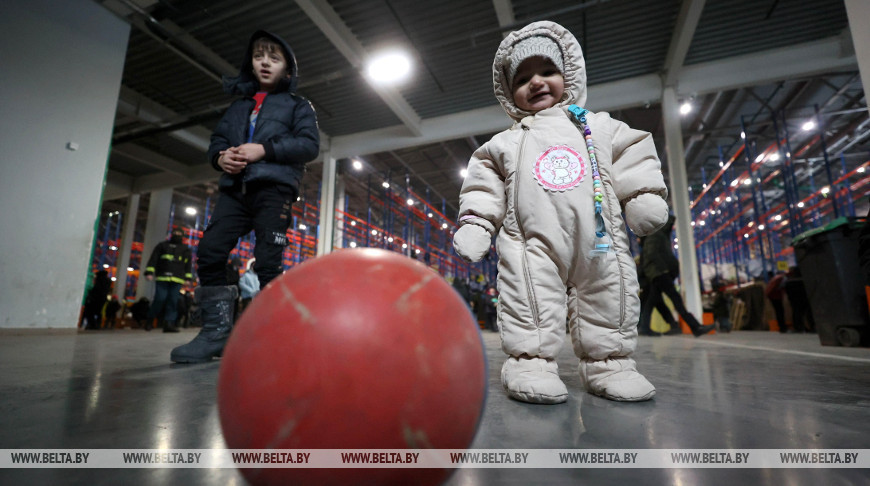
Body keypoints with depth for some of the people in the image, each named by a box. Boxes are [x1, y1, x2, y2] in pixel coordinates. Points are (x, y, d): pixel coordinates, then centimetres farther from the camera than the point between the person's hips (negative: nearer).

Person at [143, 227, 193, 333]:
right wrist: (149, 272, -4)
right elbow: (153, 259, 8)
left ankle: (169, 324, -4)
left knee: (173, 302, -4)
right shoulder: (162, 246, 16)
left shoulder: (185, 250, 20)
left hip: (177, 280, 2)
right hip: (162, 278, -2)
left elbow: (188, 265, 16)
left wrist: (188, 278, 6)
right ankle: (149, 320, 11)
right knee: (160, 299, -9)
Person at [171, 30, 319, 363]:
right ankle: (216, 330, 1)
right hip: (236, 188, 5)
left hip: (274, 188, -5)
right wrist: (220, 156, 0)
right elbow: (216, 140, 26)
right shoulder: (238, 106, 29)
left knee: (268, 262, -11)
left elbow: (310, 144, -1)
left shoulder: (297, 105, 14)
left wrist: (264, 150, -13)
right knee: (209, 252, -7)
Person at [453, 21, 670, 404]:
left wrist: (645, 196, 6)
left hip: (598, 240, 2)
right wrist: (475, 222, 5)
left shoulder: (599, 127, 21)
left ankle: (608, 360, 17)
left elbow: (632, 156, 19)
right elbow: (484, 185, 15)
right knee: (529, 290, -12)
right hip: (533, 244, -1)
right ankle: (530, 358, -2)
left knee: (609, 290, 4)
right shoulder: (504, 143, 19)